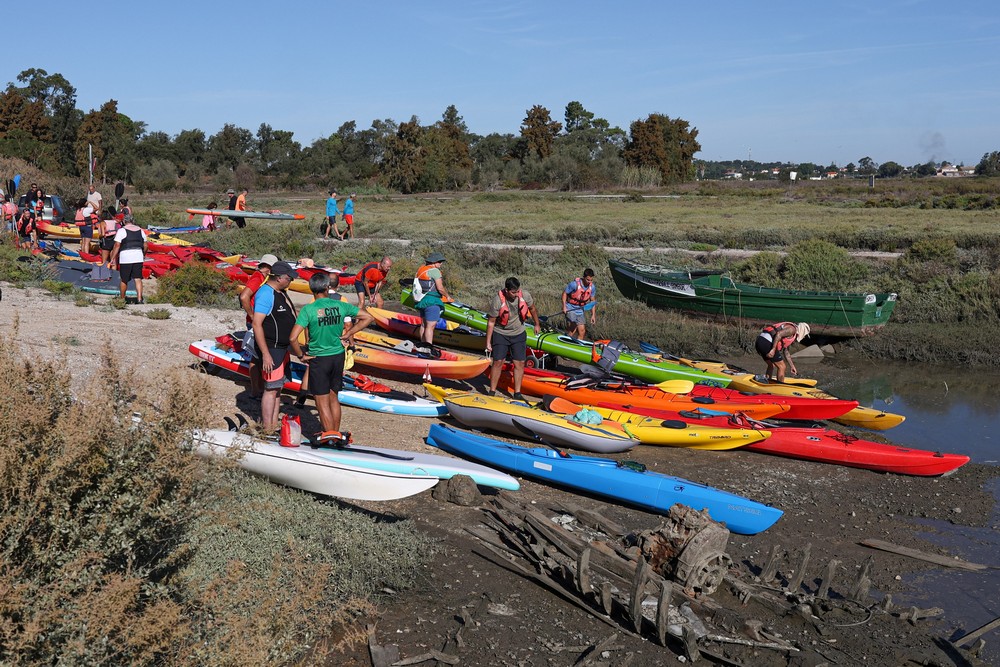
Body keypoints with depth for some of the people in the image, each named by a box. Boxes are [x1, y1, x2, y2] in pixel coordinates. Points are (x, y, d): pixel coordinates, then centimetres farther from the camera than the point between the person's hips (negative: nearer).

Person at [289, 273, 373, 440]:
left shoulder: (308, 310, -15)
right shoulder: (340, 305, -5)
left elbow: (293, 338, -22)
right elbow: (368, 317, 3)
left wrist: (301, 355, -6)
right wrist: (348, 334, 5)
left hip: (318, 358, -4)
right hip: (338, 356, 4)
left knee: (322, 401, 6)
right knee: (333, 397, 19)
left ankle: (330, 435, 8)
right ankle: (336, 434, 28)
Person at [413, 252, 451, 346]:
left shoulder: (421, 269, 15)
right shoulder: (435, 271, -12)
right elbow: (440, 288, -15)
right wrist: (447, 296, 2)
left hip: (422, 301, 9)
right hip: (432, 302, -9)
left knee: (424, 324, 16)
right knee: (431, 326, -10)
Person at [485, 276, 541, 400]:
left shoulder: (525, 295, -14)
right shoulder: (497, 301, -23)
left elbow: (532, 309, 7)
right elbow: (491, 322, -14)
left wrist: (537, 324, 19)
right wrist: (488, 343, -12)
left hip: (518, 334, 3)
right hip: (501, 334, -3)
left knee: (520, 363, 0)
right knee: (498, 362, -5)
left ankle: (517, 393, 9)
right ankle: (492, 392, 6)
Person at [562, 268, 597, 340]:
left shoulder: (592, 287, -4)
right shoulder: (575, 284, -20)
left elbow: (593, 301, 6)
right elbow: (565, 293, -8)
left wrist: (593, 315, 2)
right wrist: (564, 306, -17)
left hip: (581, 310, 5)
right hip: (571, 309, -5)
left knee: (582, 332, 4)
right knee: (572, 330, -12)